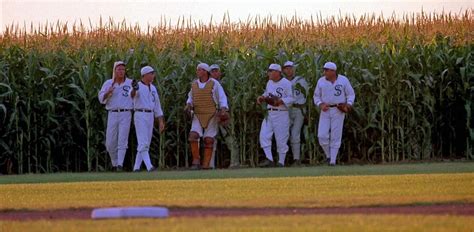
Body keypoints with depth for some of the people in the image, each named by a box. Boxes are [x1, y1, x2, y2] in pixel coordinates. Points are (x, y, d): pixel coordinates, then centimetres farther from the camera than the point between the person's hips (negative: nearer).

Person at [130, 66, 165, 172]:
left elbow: (157, 106, 18)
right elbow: (132, 95, -31)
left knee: (146, 143, 8)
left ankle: (136, 167, 14)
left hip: (151, 116, 8)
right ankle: (149, 166, -22)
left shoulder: (153, 88, 15)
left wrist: (161, 121, 14)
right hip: (140, 116, -8)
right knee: (143, 143, -13)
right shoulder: (138, 86, -7)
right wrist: (134, 89, -55)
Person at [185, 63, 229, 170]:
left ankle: (205, 165, 3)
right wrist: (188, 105, -2)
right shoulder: (194, 84, 5)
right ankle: (196, 162, -10)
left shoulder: (214, 83, -6)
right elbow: (191, 97, 19)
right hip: (198, 117, 3)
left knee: (208, 140, -3)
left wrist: (224, 110, -22)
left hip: (211, 116, -3)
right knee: (193, 136, -17)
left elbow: (222, 98, -5)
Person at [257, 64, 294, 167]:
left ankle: (281, 162, 7)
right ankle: (269, 159, -4)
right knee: (264, 135, -6)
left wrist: (279, 101, -24)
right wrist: (262, 97, 4)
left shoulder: (286, 83, -8)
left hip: (281, 114, -7)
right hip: (269, 114, 7)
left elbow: (291, 99, -12)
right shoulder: (269, 83, 14)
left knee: (281, 139, -1)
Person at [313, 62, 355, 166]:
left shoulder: (343, 80, -3)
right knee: (322, 136, -8)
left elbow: (351, 94, 4)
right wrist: (321, 105, -10)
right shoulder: (321, 81, 2)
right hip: (325, 110, 2)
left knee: (335, 136, -1)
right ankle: (328, 155, 14)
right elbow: (316, 96, 10)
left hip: (338, 110, -2)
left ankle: (333, 160, 4)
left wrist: (348, 105, -13)